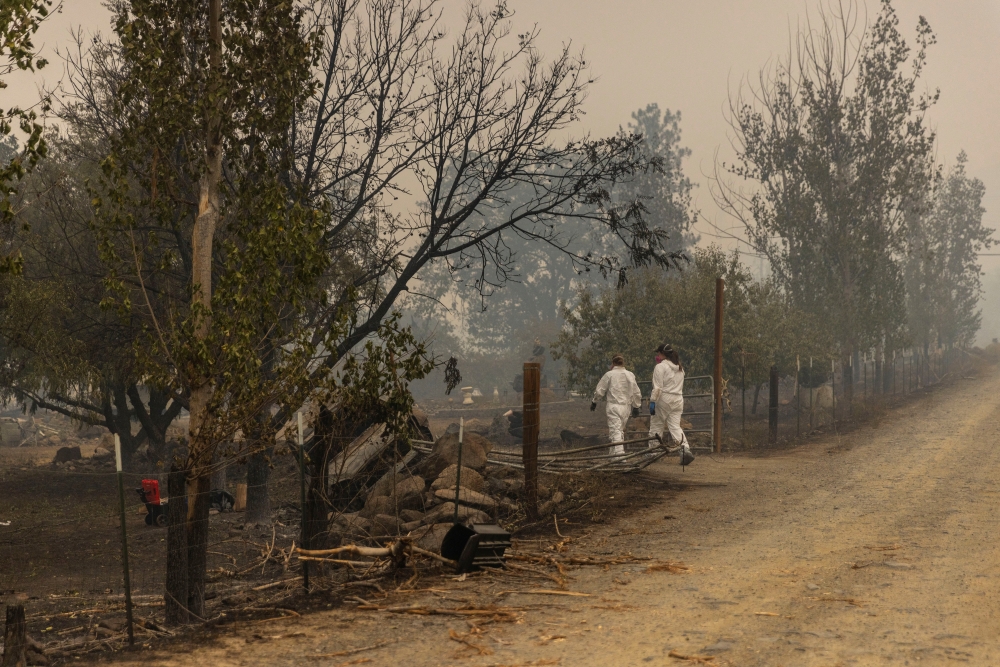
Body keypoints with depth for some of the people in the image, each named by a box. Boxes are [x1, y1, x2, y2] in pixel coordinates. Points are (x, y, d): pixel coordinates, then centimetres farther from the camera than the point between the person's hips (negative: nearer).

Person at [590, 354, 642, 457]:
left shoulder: (609, 374, -5)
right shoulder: (630, 375, 6)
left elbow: (600, 391, -1)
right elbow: (636, 392, 11)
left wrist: (594, 401, 14)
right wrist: (636, 407, 22)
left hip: (614, 405, -5)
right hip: (626, 406, 5)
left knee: (615, 430, -9)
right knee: (620, 429, 17)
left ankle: (619, 452, -24)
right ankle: (614, 452, 21)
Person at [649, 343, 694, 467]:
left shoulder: (660, 367, -7)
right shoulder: (680, 368, 16)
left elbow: (657, 387, -14)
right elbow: (680, 386, 17)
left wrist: (652, 401, -13)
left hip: (663, 400, -6)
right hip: (678, 400, 6)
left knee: (656, 426, 6)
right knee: (675, 426, 2)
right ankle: (685, 449, -19)